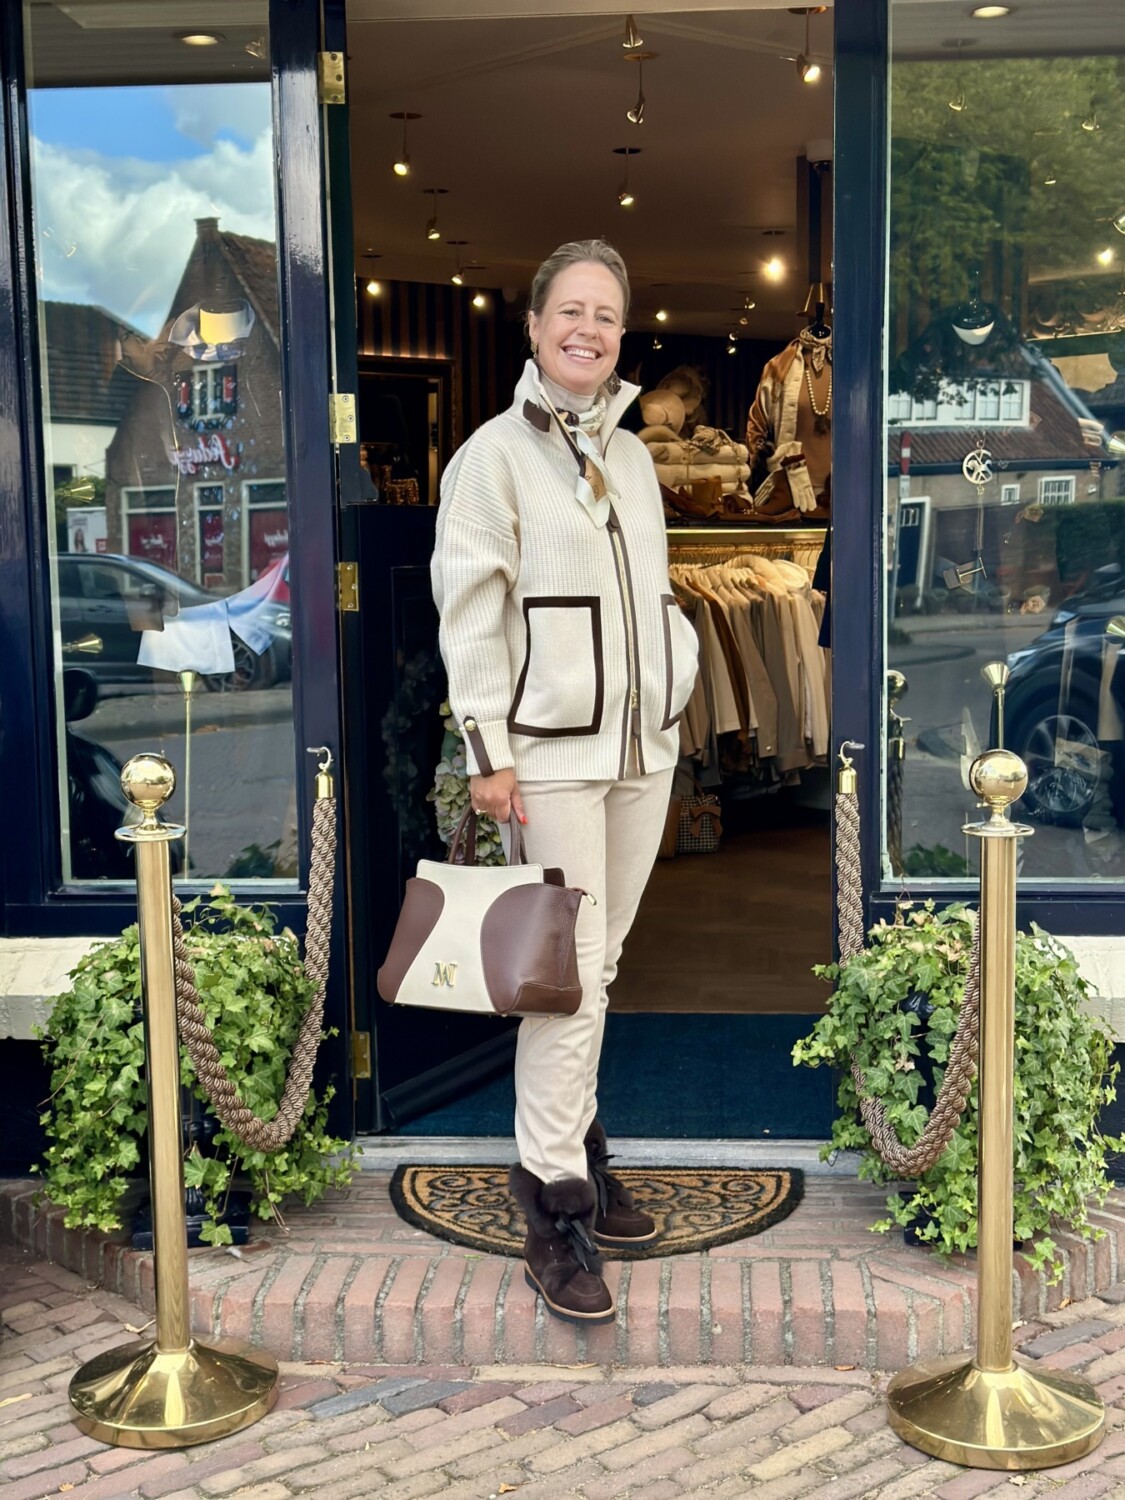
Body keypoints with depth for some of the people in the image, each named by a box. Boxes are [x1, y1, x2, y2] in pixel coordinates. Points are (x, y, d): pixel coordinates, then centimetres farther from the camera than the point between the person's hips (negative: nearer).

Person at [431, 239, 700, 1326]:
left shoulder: (632, 453, 15)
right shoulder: (496, 452, -5)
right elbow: (468, 610, -9)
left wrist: (673, 707, 15)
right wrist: (488, 749, -14)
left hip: (644, 747, 7)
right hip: (550, 750, -6)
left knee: (600, 960, 12)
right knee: (569, 972, -8)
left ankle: (572, 1144, 25)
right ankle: (554, 1201, 0)